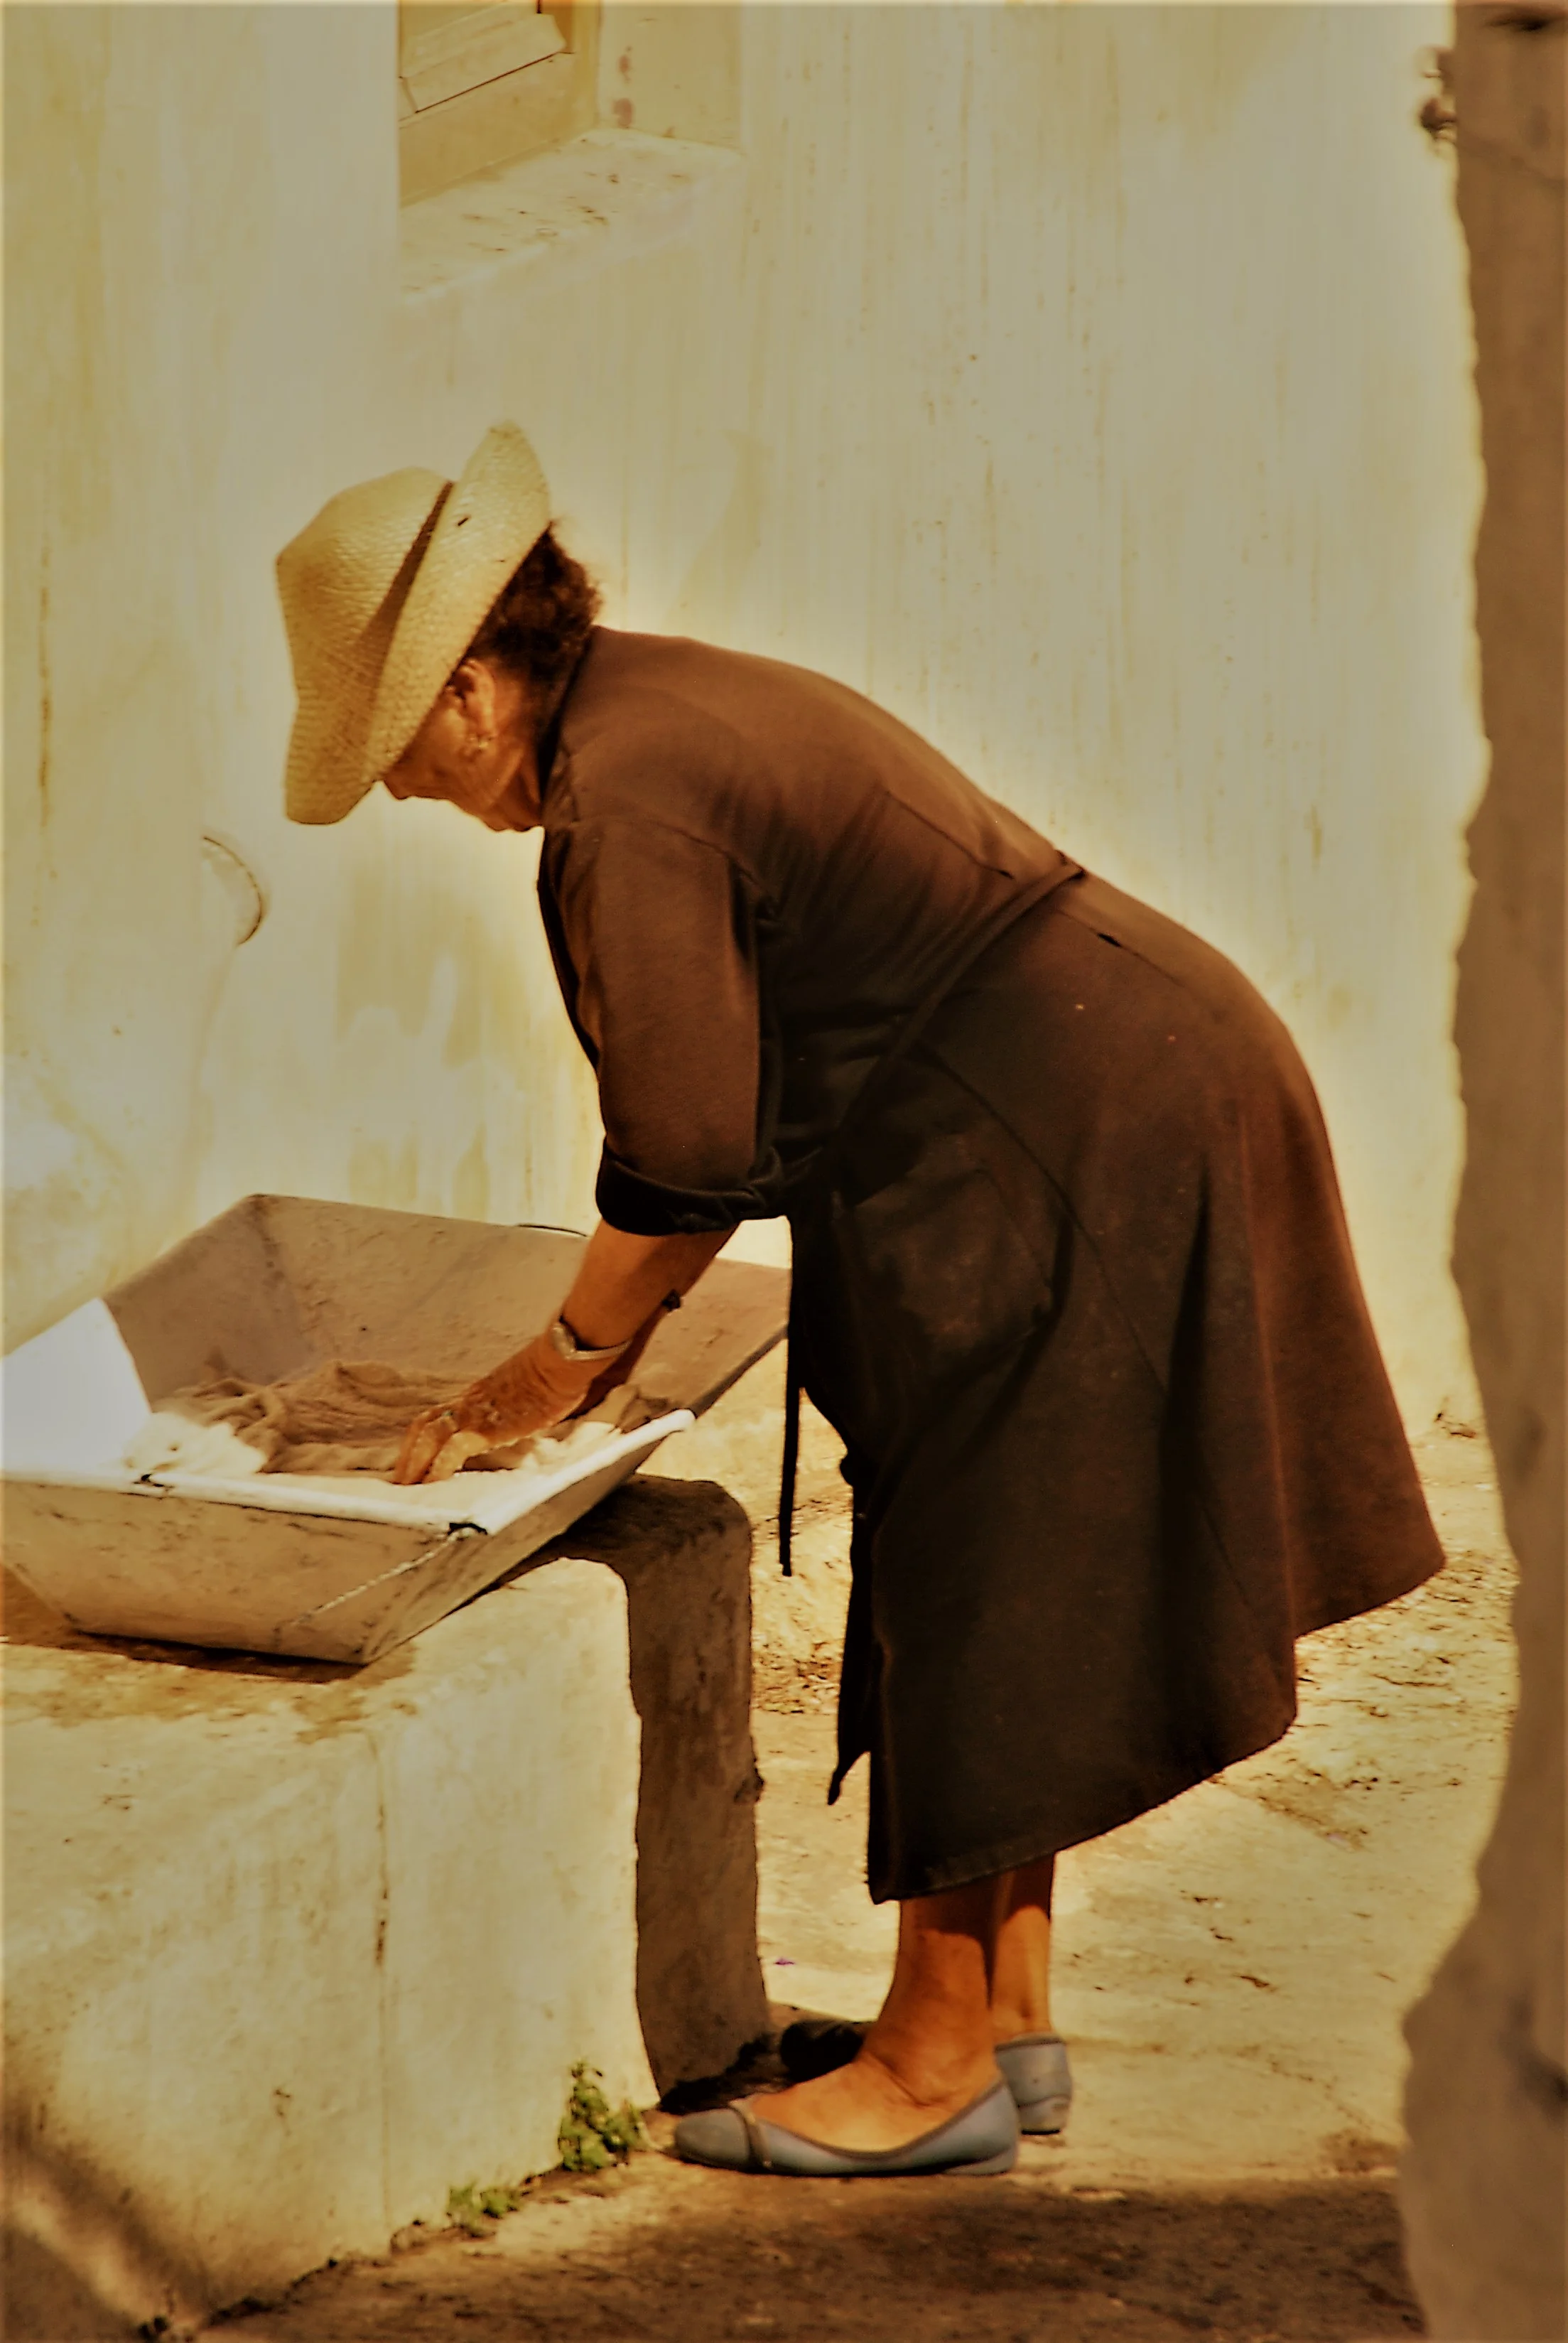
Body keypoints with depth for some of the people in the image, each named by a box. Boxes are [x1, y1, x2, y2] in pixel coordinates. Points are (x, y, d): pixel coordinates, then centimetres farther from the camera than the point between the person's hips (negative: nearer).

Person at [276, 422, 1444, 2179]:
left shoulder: (624, 799, -17)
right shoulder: (679, 704, 15)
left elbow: (689, 1159, -16)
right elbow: (742, 1111, 19)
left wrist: (566, 1362, -1)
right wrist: (594, 1344, 17)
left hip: (1068, 1149, -10)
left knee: (974, 1590, -1)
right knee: (994, 1590, 16)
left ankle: (939, 2065, 8)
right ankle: (1006, 2020, 24)